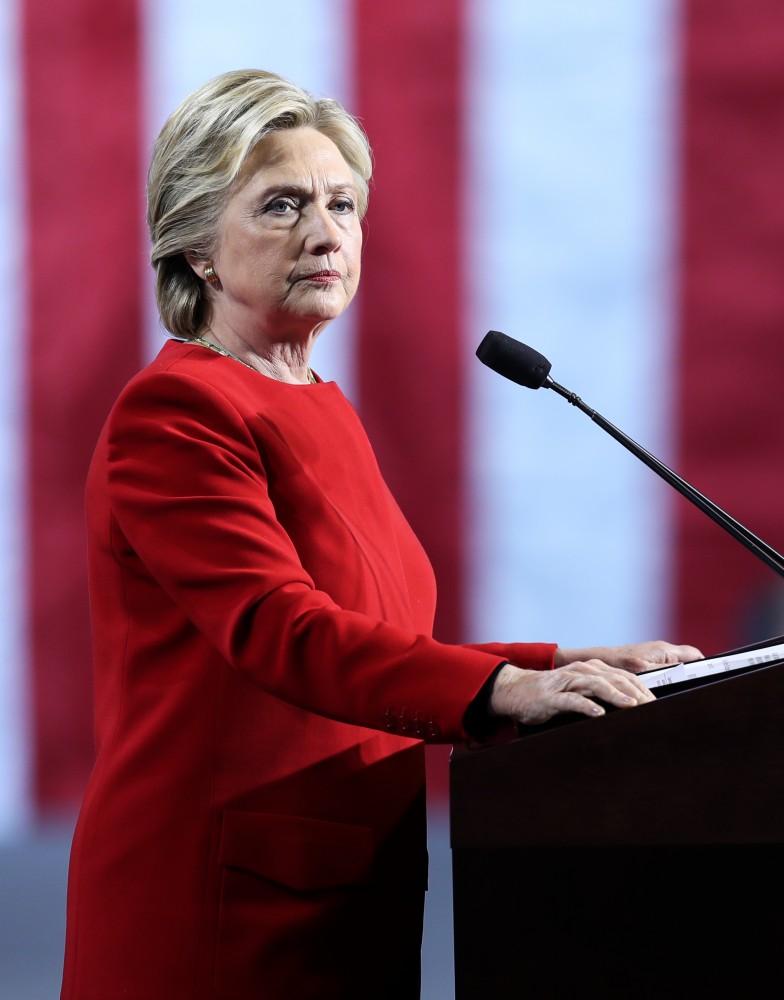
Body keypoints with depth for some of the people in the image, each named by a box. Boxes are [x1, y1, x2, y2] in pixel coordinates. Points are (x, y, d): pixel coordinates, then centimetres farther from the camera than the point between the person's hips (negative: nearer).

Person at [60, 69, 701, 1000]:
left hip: (350, 895, 9)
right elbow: (279, 632, -24)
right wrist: (505, 687, -36)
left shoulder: (323, 412, 18)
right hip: (219, 908, -9)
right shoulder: (174, 413, -12)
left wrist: (566, 667, 1)